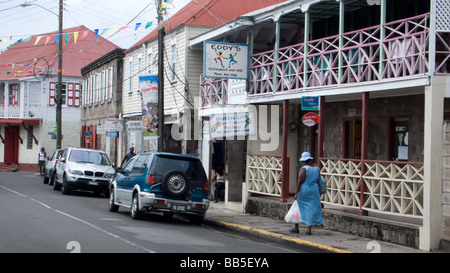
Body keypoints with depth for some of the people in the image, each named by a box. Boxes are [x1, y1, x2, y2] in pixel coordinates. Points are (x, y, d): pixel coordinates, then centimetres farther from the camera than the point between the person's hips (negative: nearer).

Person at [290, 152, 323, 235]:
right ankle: (309, 229, 3)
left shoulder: (304, 168, -13)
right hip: (314, 190, 4)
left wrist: (297, 193, -13)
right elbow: (318, 181, 9)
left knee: (299, 208, 10)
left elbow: (300, 182, -15)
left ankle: (296, 227, 17)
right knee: (312, 209, 6)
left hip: (304, 190, -4)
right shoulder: (317, 168, 4)